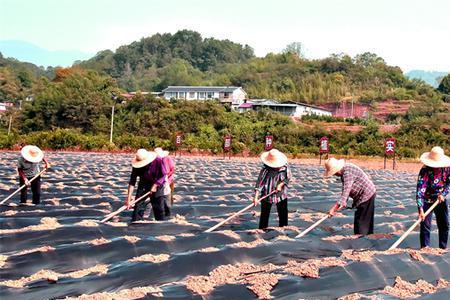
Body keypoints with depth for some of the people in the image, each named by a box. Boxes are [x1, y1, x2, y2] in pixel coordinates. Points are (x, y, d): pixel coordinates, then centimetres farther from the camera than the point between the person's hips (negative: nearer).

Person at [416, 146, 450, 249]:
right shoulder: (425, 171, -28)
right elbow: (420, 191, -33)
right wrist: (421, 209, -40)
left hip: (441, 200, 5)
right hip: (427, 201, -5)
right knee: (425, 226, -6)